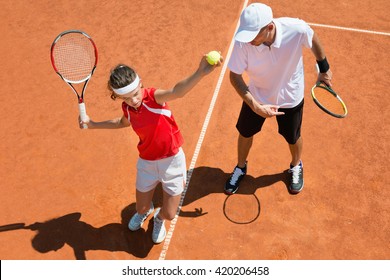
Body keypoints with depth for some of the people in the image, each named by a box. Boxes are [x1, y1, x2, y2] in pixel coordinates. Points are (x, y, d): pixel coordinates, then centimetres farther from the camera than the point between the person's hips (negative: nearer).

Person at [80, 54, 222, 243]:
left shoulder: (154, 97, -24)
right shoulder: (127, 108, -7)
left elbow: (177, 91, -48)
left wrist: (200, 73, -68)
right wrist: (93, 124, 16)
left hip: (172, 160, -4)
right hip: (147, 163, 4)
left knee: (169, 214, 6)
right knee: (141, 208, 17)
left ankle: (158, 218, 47)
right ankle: (146, 210, 59)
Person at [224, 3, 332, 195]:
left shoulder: (297, 29, -35)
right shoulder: (243, 40, -33)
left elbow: (314, 41, -11)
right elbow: (235, 76, -23)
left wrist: (324, 69, 3)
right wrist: (255, 105, -36)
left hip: (290, 97, 0)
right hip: (256, 96, 1)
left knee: (292, 137, 19)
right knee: (245, 132, 16)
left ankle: (296, 167, 53)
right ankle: (241, 167, 47)